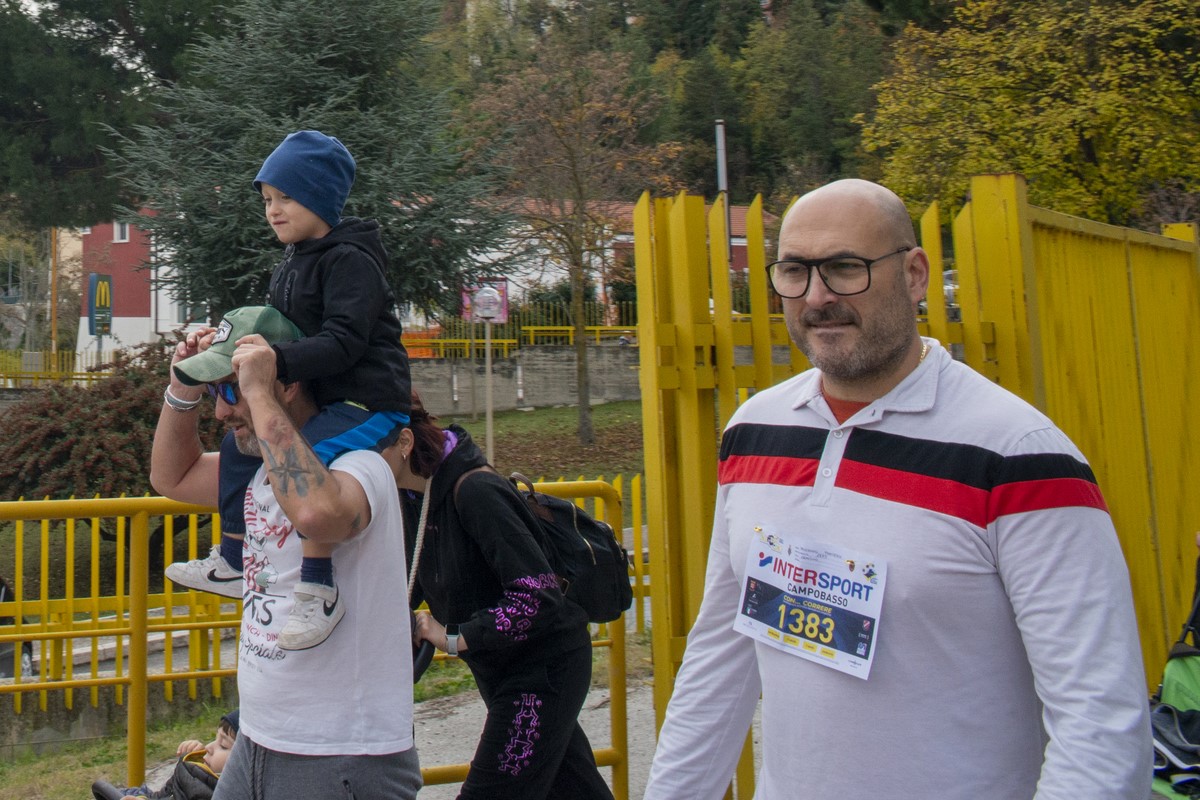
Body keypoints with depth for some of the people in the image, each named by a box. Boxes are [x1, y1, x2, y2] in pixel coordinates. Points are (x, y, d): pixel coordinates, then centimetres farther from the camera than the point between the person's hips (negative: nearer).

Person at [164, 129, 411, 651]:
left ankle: (319, 589, -26)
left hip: (368, 401, -10)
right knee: (239, 446, 18)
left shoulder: (349, 260, -15)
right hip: (318, 397, 11)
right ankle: (232, 564, 28)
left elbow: (343, 343, -26)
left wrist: (278, 360, -36)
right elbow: (281, 330, 23)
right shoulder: (292, 264, 15)